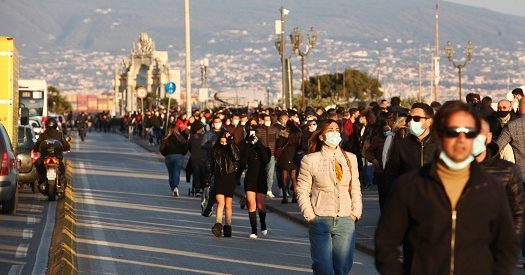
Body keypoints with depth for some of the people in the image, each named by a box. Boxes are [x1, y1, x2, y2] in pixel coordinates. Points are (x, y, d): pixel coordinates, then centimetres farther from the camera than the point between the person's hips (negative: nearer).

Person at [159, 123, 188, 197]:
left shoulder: (166, 138, -3)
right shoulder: (180, 138, -1)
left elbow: (161, 149, -5)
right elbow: (186, 148, -2)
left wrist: (166, 155, 12)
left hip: (168, 157, 0)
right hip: (179, 156, 0)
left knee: (171, 173, 12)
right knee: (177, 172, -4)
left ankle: (173, 189, 14)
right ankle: (176, 187, -26)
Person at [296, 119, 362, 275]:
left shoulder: (350, 158, 9)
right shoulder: (310, 160, -1)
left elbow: (355, 189, 12)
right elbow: (302, 192, 0)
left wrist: (356, 213, 4)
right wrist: (310, 216, -5)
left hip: (346, 221, 3)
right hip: (320, 222, -3)